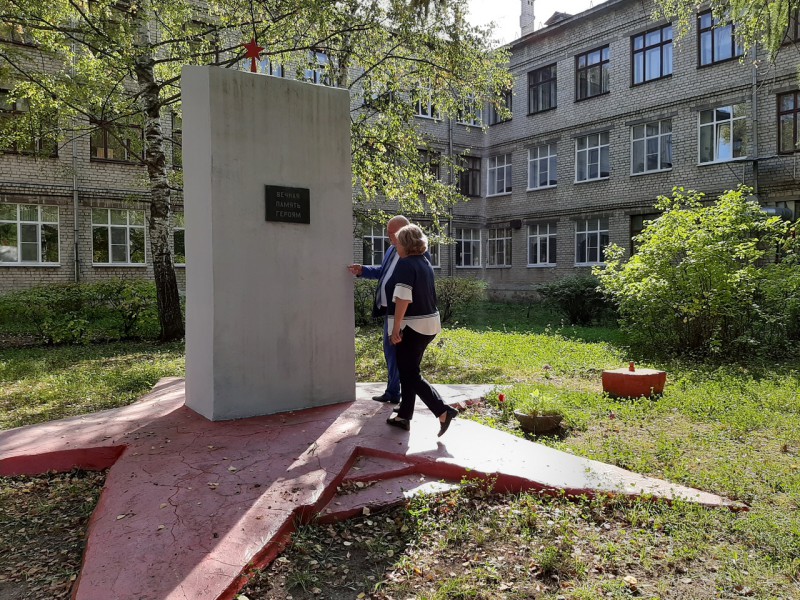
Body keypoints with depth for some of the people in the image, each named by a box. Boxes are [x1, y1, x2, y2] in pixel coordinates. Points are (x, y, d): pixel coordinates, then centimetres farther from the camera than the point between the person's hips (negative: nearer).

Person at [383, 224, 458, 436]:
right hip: (429, 323, 9)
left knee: (410, 374, -2)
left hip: (411, 326, -9)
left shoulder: (405, 264, -15)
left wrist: (396, 327, -21)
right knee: (408, 371, 16)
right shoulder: (425, 263, 12)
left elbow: (403, 298, -23)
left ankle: (443, 411, -10)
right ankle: (404, 416, 22)